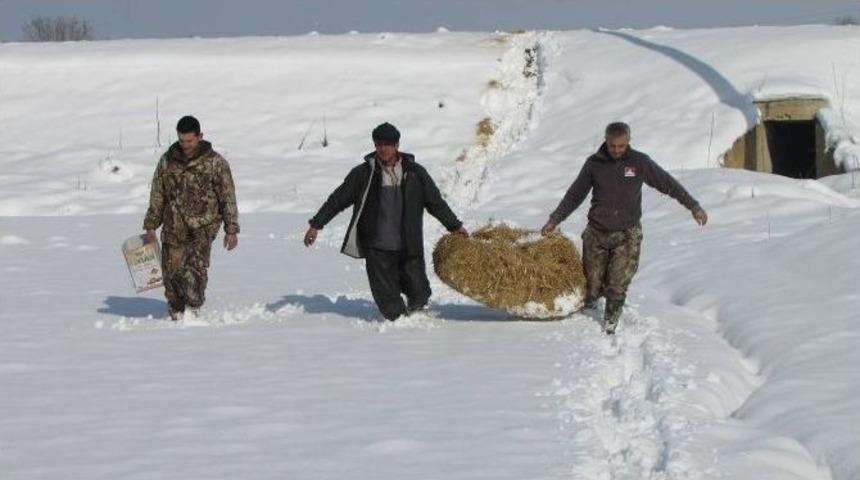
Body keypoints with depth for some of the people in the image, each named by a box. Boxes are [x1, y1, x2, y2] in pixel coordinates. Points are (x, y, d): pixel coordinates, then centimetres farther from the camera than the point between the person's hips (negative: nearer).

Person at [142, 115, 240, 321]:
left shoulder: (215, 162, -1)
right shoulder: (167, 161, 8)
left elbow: (228, 197, 2)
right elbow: (157, 196, 14)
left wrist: (231, 230, -1)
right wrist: (150, 226, 13)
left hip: (203, 226, -3)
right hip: (173, 227, 3)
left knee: (196, 266, -19)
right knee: (171, 270, -1)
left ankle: (194, 309, -5)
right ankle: (176, 314, 15)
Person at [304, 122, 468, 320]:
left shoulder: (415, 173, 4)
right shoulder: (363, 173, 1)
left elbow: (436, 202, 13)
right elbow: (337, 200, 6)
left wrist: (455, 226, 13)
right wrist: (316, 224, 3)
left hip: (409, 248, 1)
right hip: (377, 250, -1)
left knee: (418, 293, 5)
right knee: (386, 297, 0)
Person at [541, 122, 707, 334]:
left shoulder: (639, 162, -2)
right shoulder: (594, 164, 1)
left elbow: (668, 184, 4)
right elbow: (574, 195, 11)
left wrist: (693, 206, 2)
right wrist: (554, 220, 10)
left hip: (627, 236, -1)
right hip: (597, 233, 1)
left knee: (617, 288, -9)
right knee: (592, 287, 0)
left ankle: (610, 325, 8)